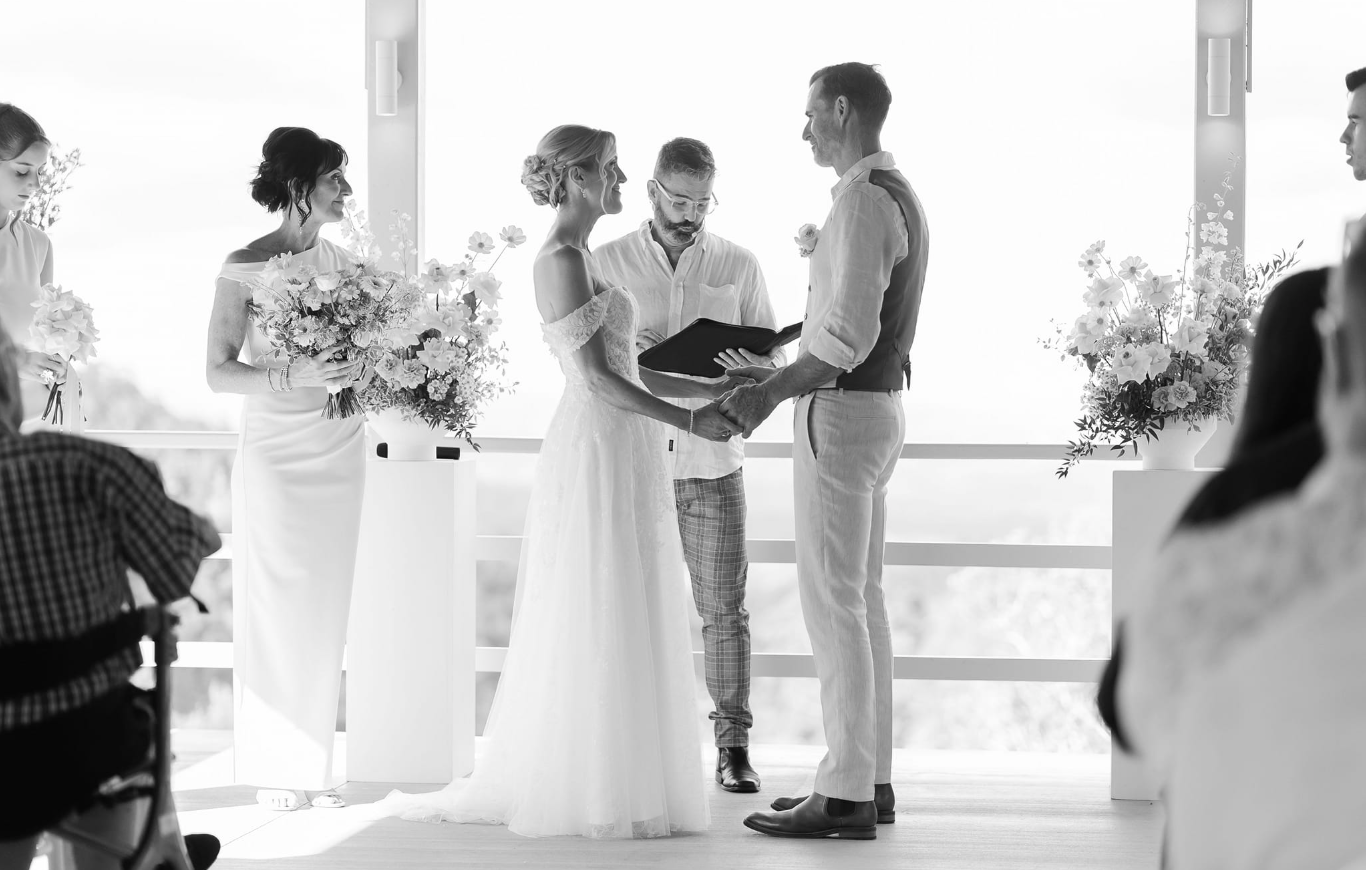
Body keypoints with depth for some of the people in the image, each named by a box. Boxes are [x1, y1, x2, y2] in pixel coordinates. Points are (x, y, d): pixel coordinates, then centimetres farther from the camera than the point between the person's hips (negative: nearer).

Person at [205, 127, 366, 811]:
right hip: (275, 450, -5)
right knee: (274, 608, -1)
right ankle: (273, 769, 9)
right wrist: (293, 376, -23)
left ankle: (313, 765, 14)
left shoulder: (338, 260, 6)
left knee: (325, 609, 6)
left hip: (340, 446, 5)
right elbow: (218, 372, -11)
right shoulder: (244, 268, -9)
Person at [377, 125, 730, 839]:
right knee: (600, 626, -5)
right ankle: (595, 796, 1)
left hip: (618, 452, 10)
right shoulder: (563, 258, -14)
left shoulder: (577, 255, 16)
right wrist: (687, 420, -20)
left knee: (611, 628, 13)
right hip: (601, 452, -10)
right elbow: (596, 376, -20)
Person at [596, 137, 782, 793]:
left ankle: (733, 746, 5)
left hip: (712, 461, 0)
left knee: (724, 608, 1)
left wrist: (751, 370, -15)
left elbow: (772, 358, 8)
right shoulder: (609, 263, 6)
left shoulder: (738, 265, 8)